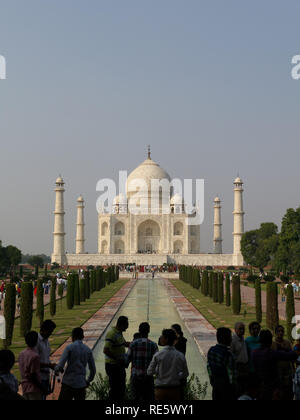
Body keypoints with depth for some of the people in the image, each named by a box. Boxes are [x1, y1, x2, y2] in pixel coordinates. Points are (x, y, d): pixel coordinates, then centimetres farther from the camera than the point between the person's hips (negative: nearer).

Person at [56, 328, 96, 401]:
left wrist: (56, 369, 9)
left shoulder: (70, 348, -6)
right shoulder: (88, 350, 7)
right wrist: (88, 381, 27)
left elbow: (60, 366, -13)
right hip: (81, 384, 4)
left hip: (68, 383, -4)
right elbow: (93, 370, 11)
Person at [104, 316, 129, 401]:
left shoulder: (119, 333, 9)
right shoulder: (112, 334, -22)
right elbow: (106, 351, -28)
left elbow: (125, 344, 26)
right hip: (113, 366, -9)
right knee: (115, 389, -1)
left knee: (122, 388, 18)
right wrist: (117, 359, -25)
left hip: (120, 365, 9)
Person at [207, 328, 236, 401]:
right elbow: (231, 371, -17)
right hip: (226, 383, -7)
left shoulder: (211, 350, 1)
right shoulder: (227, 354, -21)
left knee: (216, 398, 15)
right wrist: (232, 383, -5)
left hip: (215, 381, 7)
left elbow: (209, 367, 8)